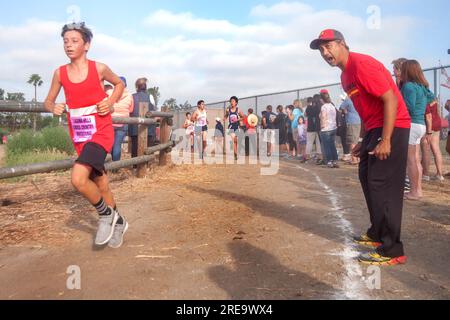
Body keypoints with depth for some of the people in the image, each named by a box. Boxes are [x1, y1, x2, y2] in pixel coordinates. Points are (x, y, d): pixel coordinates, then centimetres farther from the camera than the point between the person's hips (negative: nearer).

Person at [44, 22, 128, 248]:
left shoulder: (99, 68, -4)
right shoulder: (60, 73, 4)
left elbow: (119, 84, 14)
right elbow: (48, 101, 14)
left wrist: (111, 102, -4)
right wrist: (53, 108, -9)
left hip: (101, 132, -4)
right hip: (80, 136, 5)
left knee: (78, 178, -25)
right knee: (99, 183, 14)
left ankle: (106, 214, 1)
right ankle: (117, 221, 35)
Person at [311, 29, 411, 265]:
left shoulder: (362, 64, -17)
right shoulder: (345, 75, 13)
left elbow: (391, 100, -23)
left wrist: (385, 141, -26)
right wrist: (363, 141, 19)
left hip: (392, 128, -11)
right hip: (373, 130, 11)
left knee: (382, 186, -12)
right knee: (367, 177, 17)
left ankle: (392, 251, -4)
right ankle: (377, 234, 32)